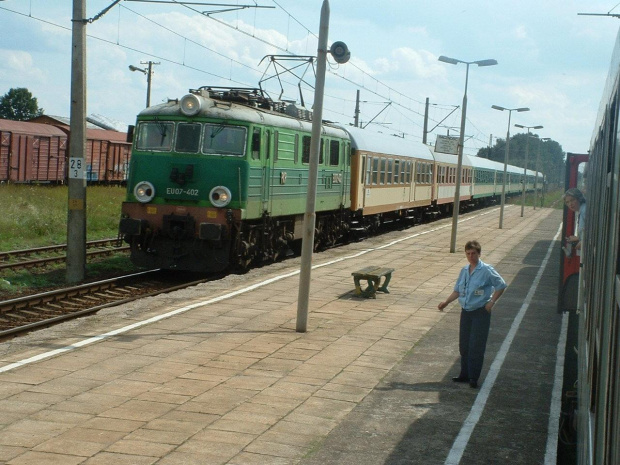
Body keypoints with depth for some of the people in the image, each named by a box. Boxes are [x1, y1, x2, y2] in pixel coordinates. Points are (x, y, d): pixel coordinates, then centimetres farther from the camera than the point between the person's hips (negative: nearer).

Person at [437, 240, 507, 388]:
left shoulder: (486, 270, -9)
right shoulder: (464, 271, 9)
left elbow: (501, 285, -4)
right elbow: (457, 290, 17)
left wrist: (491, 302, -10)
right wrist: (446, 302, 5)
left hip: (481, 312, -6)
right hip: (466, 311, 6)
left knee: (476, 346, -5)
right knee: (464, 345, 10)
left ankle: (473, 377, 2)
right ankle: (464, 374, 21)